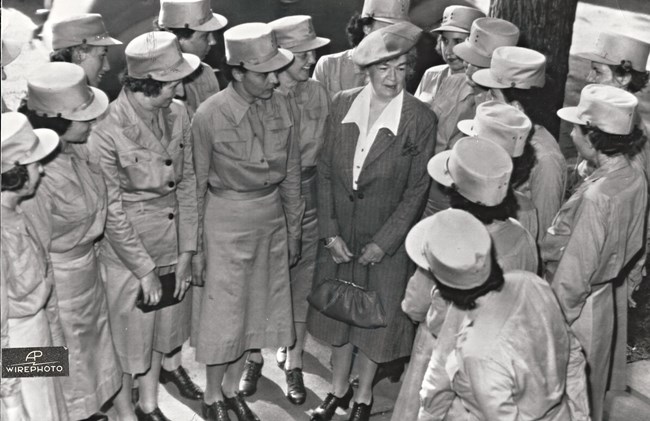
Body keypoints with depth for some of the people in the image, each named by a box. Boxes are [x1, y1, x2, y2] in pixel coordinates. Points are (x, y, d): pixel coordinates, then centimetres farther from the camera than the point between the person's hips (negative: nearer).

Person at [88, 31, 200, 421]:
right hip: (127, 250, -5)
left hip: (171, 244, 5)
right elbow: (111, 212, -17)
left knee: (161, 328, 21)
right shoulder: (108, 131, -22)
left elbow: (187, 184, 1)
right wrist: (145, 269, -13)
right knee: (128, 334, 14)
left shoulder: (178, 114, -6)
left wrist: (186, 251, -2)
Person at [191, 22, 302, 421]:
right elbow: (197, 181, -6)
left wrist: (294, 230, 9)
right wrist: (197, 238, 2)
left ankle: (233, 386, 36)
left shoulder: (281, 106, -5)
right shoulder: (210, 115, -17)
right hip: (228, 219, -5)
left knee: (259, 307, 15)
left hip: (272, 216, 5)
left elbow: (292, 174, 5)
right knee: (226, 312, 6)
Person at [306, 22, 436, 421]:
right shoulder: (343, 104, -5)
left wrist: (383, 242, -13)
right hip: (340, 234, 3)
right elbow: (326, 171, -2)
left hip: (386, 240, -3)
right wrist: (330, 232, -7)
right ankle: (339, 388, 41)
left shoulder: (421, 119, -15)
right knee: (339, 310, 18)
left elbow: (416, 189, -10)